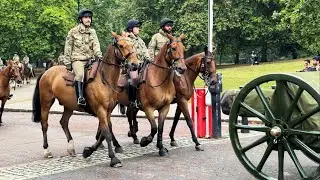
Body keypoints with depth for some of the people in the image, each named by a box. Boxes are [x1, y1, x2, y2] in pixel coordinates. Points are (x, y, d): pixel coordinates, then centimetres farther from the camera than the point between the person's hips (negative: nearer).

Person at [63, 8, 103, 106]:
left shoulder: (92, 32, 13)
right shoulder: (73, 31, 3)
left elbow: (96, 45, 3)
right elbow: (68, 48, 3)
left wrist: (99, 55, -17)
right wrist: (67, 62, -1)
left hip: (90, 59, 5)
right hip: (77, 59, -5)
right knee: (80, 74, -31)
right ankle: (80, 97, -34)